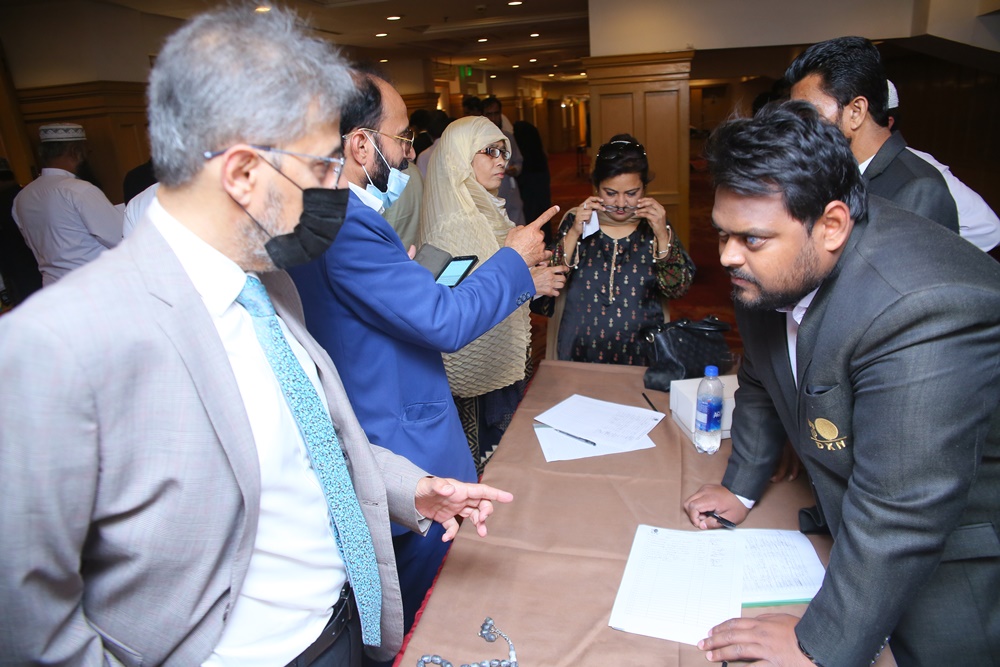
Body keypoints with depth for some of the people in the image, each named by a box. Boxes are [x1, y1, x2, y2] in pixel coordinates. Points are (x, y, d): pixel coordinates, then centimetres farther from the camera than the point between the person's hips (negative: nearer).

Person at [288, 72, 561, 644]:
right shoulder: (344, 223, -28)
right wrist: (514, 259, -10)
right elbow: (445, 320, -27)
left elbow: (418, 301, 12)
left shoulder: (348, 212, 5)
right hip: (409, 460, -10)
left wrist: (521, 284, 13)